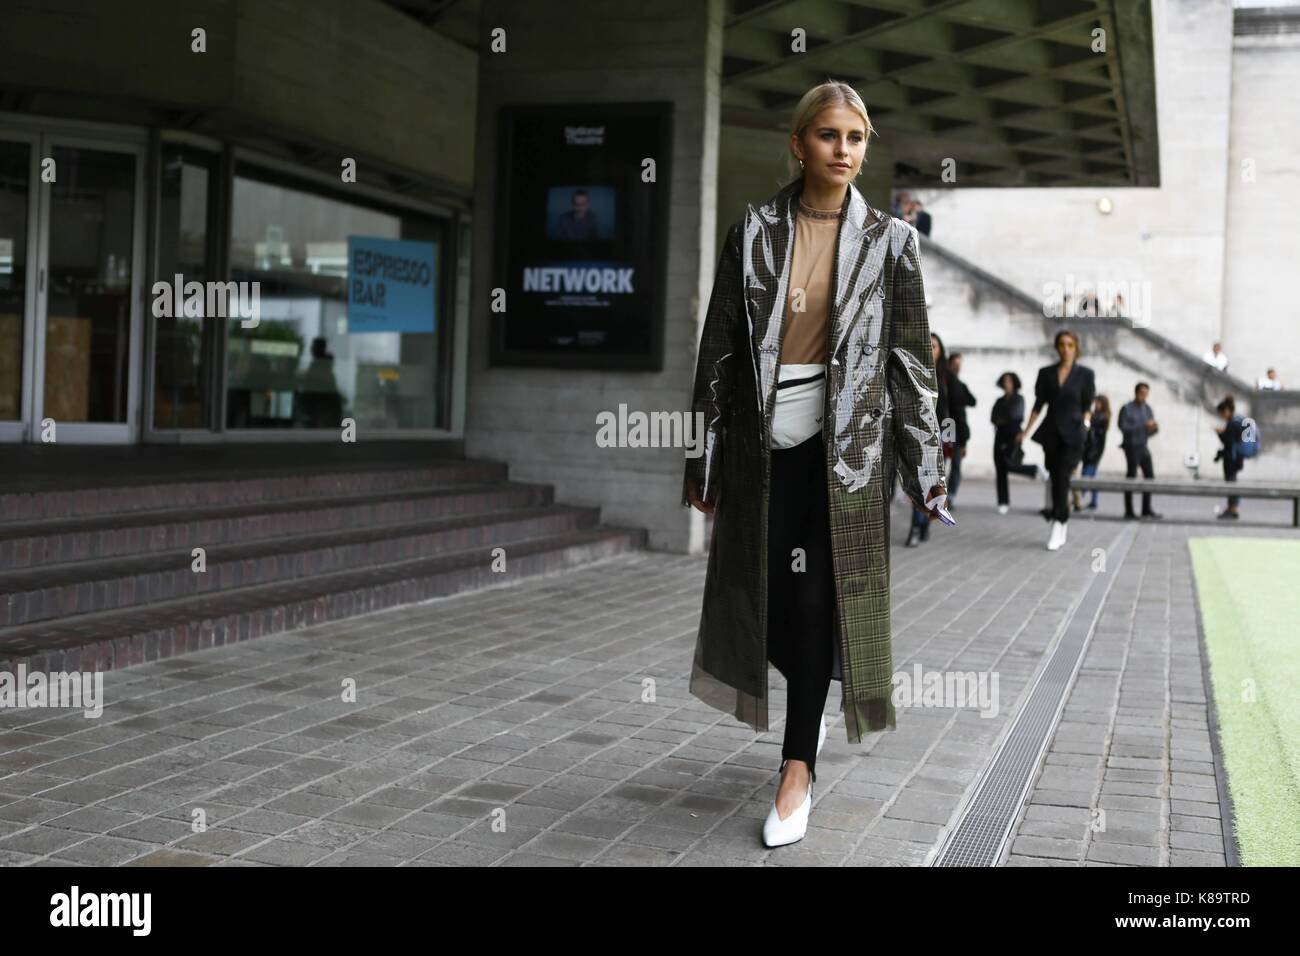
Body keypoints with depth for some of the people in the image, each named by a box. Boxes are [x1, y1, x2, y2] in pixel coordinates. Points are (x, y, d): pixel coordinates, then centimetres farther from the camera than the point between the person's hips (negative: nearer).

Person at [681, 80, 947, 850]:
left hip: (848, 439, -1)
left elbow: (913, 354, 1)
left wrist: (926, 465, -1)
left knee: (818, 596, -3)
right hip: (764, 438, 2)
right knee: (768, 596, 7)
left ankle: (799, 770, 7)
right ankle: (809, 715, 36)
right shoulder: (754, 231, 2)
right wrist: (705, 455, 4)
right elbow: (720, 345, 4)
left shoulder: (890, 239, 1)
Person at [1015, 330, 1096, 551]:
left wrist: (1085, 425, -12)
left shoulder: (1085, 374, 1)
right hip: (1051, 433, 3)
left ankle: (1057, 526, -16)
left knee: (1062, 477, -16)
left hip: (1073, 434, -3)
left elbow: (1087, 406, 4)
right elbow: (1038, 405, 12)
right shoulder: (1046, 373, 9)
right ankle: (1061, 531, 15)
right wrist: (1025, 431, 9)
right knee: (1056, 479, 5)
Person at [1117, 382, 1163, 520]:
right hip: (1132, 446, -6)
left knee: (1149, 475, 7)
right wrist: (1143, 426, -21)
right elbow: (1123, 427, -16)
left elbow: (1150, 430, 13)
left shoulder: (1147, 409, 10)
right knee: (1131, 477, -4)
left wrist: (1155, 428, -11)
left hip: (1143, 446, 6)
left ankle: (1147, 509, 18)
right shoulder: (1127, 409, -7)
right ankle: (1129, 511, 0)